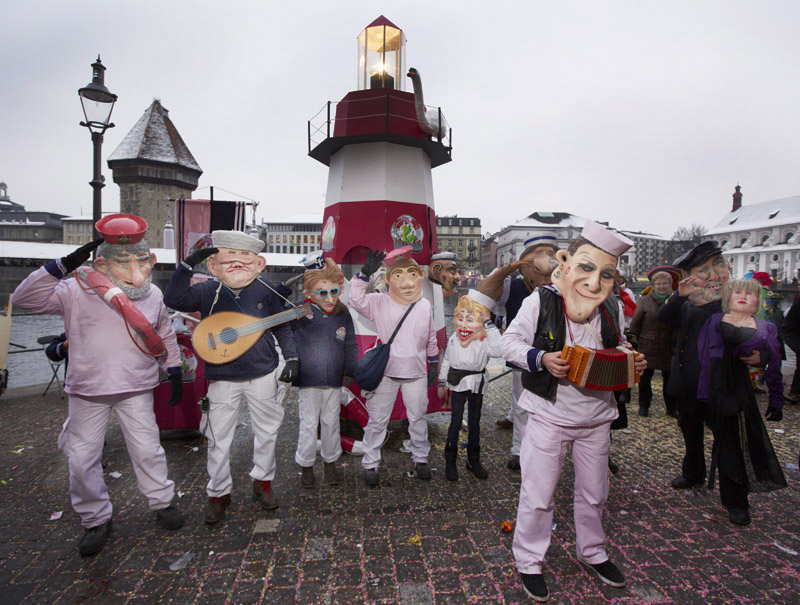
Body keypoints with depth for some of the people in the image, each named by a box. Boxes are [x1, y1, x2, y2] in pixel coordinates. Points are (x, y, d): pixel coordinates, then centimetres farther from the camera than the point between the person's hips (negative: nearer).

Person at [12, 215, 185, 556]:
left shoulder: (153, 296, 2)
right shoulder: (76, 293, -8)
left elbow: (165, 336, 13)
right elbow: (25, 298, -14)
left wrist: (174, 370, 12)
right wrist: (63, 266, -22)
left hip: (136, 390, 1)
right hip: (87, 391, 0)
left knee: (147, 450, 6)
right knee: (82, 458, 8)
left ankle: (162, 502, 28)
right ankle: (96, 519, 29)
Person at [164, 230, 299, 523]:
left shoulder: (265, 292, -4)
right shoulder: (208, 291, -5)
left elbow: (282, 326, 4)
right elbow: (173, 299, -18)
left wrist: (291, 357, -2)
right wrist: (188, 265, -25)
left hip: (262, 374, 1)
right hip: (223, 378, 0)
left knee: (267, 431, 14)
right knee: (218, 439, 8)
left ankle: (263, 480, 36)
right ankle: (219, 492, 29)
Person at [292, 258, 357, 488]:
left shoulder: (343, 314, -1)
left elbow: (350, 346, 7)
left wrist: (351, 372, 5)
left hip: (334, 381, 3)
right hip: (308, 381, -3)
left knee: (331, 422, 17)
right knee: (309, 425, 9)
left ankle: (330, 463, 36)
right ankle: (306, 466, 30)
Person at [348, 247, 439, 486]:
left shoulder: (425, 306, 1)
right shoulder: (380, 303, -7)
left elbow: (431, 339, 11)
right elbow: (356, 299, -21)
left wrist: (434, 365, 13)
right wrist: (365, 273, -28)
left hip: (416, 373, 2)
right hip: (385, 372, -2)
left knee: (418, 417, 16)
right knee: (377, 420, 7)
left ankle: (420, 458, 36)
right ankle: (370, 464, 22)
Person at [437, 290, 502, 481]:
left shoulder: (485, 341, -17)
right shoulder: (454, 338, -4)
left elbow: (498, 350, -40)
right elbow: (446, 360, 9)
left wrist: (490, 325, -37)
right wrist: (442, 382, 12)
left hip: (476, 385, -1)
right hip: (457, 385, 1)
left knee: (474, 422, 14)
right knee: (455, 422, 4)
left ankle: (473, 460, 31)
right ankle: (450, 461, 18)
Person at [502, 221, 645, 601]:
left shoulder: (612, 309, -3)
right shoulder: (540, 302, -16)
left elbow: (618, 348, 14)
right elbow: (510, 343, -10)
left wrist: (632, 361, -7)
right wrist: (541, 359, -26)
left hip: (596, 417, 5)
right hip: (549, 415, -4)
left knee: (594, 492, 22)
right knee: (539, 494, 6)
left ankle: (592, 552, 47)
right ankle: (528, 561, 29)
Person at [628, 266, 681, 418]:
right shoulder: (645, 300, -1)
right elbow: (636, 321, 0)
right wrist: (633, 337, -5)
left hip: (668, 347, 2)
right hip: (647, 347, -2)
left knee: (669, 378, 8)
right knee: (645, 378, 7)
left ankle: (671, 408, 24)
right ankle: (644, 406, 21)